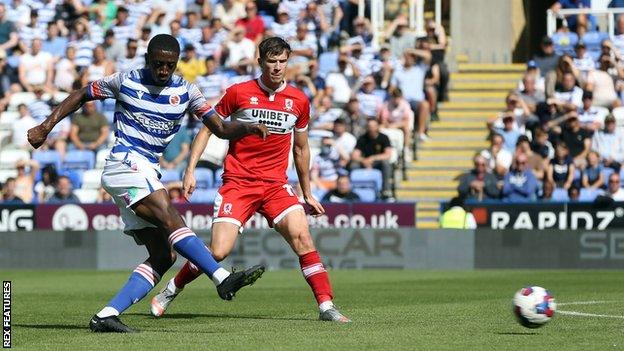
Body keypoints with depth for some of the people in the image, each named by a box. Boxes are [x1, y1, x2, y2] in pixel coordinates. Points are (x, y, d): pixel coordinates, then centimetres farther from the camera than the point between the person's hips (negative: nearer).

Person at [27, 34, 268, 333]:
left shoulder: (185, 91, 10)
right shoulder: (126, 81, 1)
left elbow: (221, 129, 8)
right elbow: (81, 95, 13)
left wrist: (248, 127, -13)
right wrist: (46, 127, 8)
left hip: (146, 174, 7)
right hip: (125, 164, -7)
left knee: (163, 255, -5)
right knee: (171, 220, -26)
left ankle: (106, 316, -10)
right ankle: (224, 280, -40)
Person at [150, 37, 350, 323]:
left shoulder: (298, 101, 6)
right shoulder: (239, 93, -3)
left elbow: (301, 149, 19)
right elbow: (207, 128, 5)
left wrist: (307, 193, 23)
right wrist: (190, 170, -4)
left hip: (276, 185, 3)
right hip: (237, 182, -3)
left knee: (301, 236, -20)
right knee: (218, 251, -12)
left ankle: (326, 305, -15)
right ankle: (169, 292, 12)